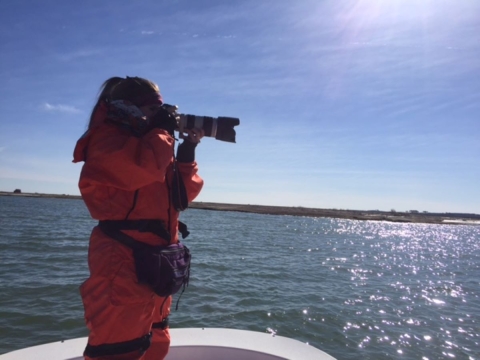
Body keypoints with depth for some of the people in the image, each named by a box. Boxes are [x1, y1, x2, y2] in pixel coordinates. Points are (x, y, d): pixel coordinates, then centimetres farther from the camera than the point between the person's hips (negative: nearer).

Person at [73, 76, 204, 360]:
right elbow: (145, 166, -29)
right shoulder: (107, 139, -6)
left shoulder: (147, 143, 18)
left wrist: (187, 151, 3)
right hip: (123, 262, -9)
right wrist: (162, 131, -10)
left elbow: (184, 194, 14)